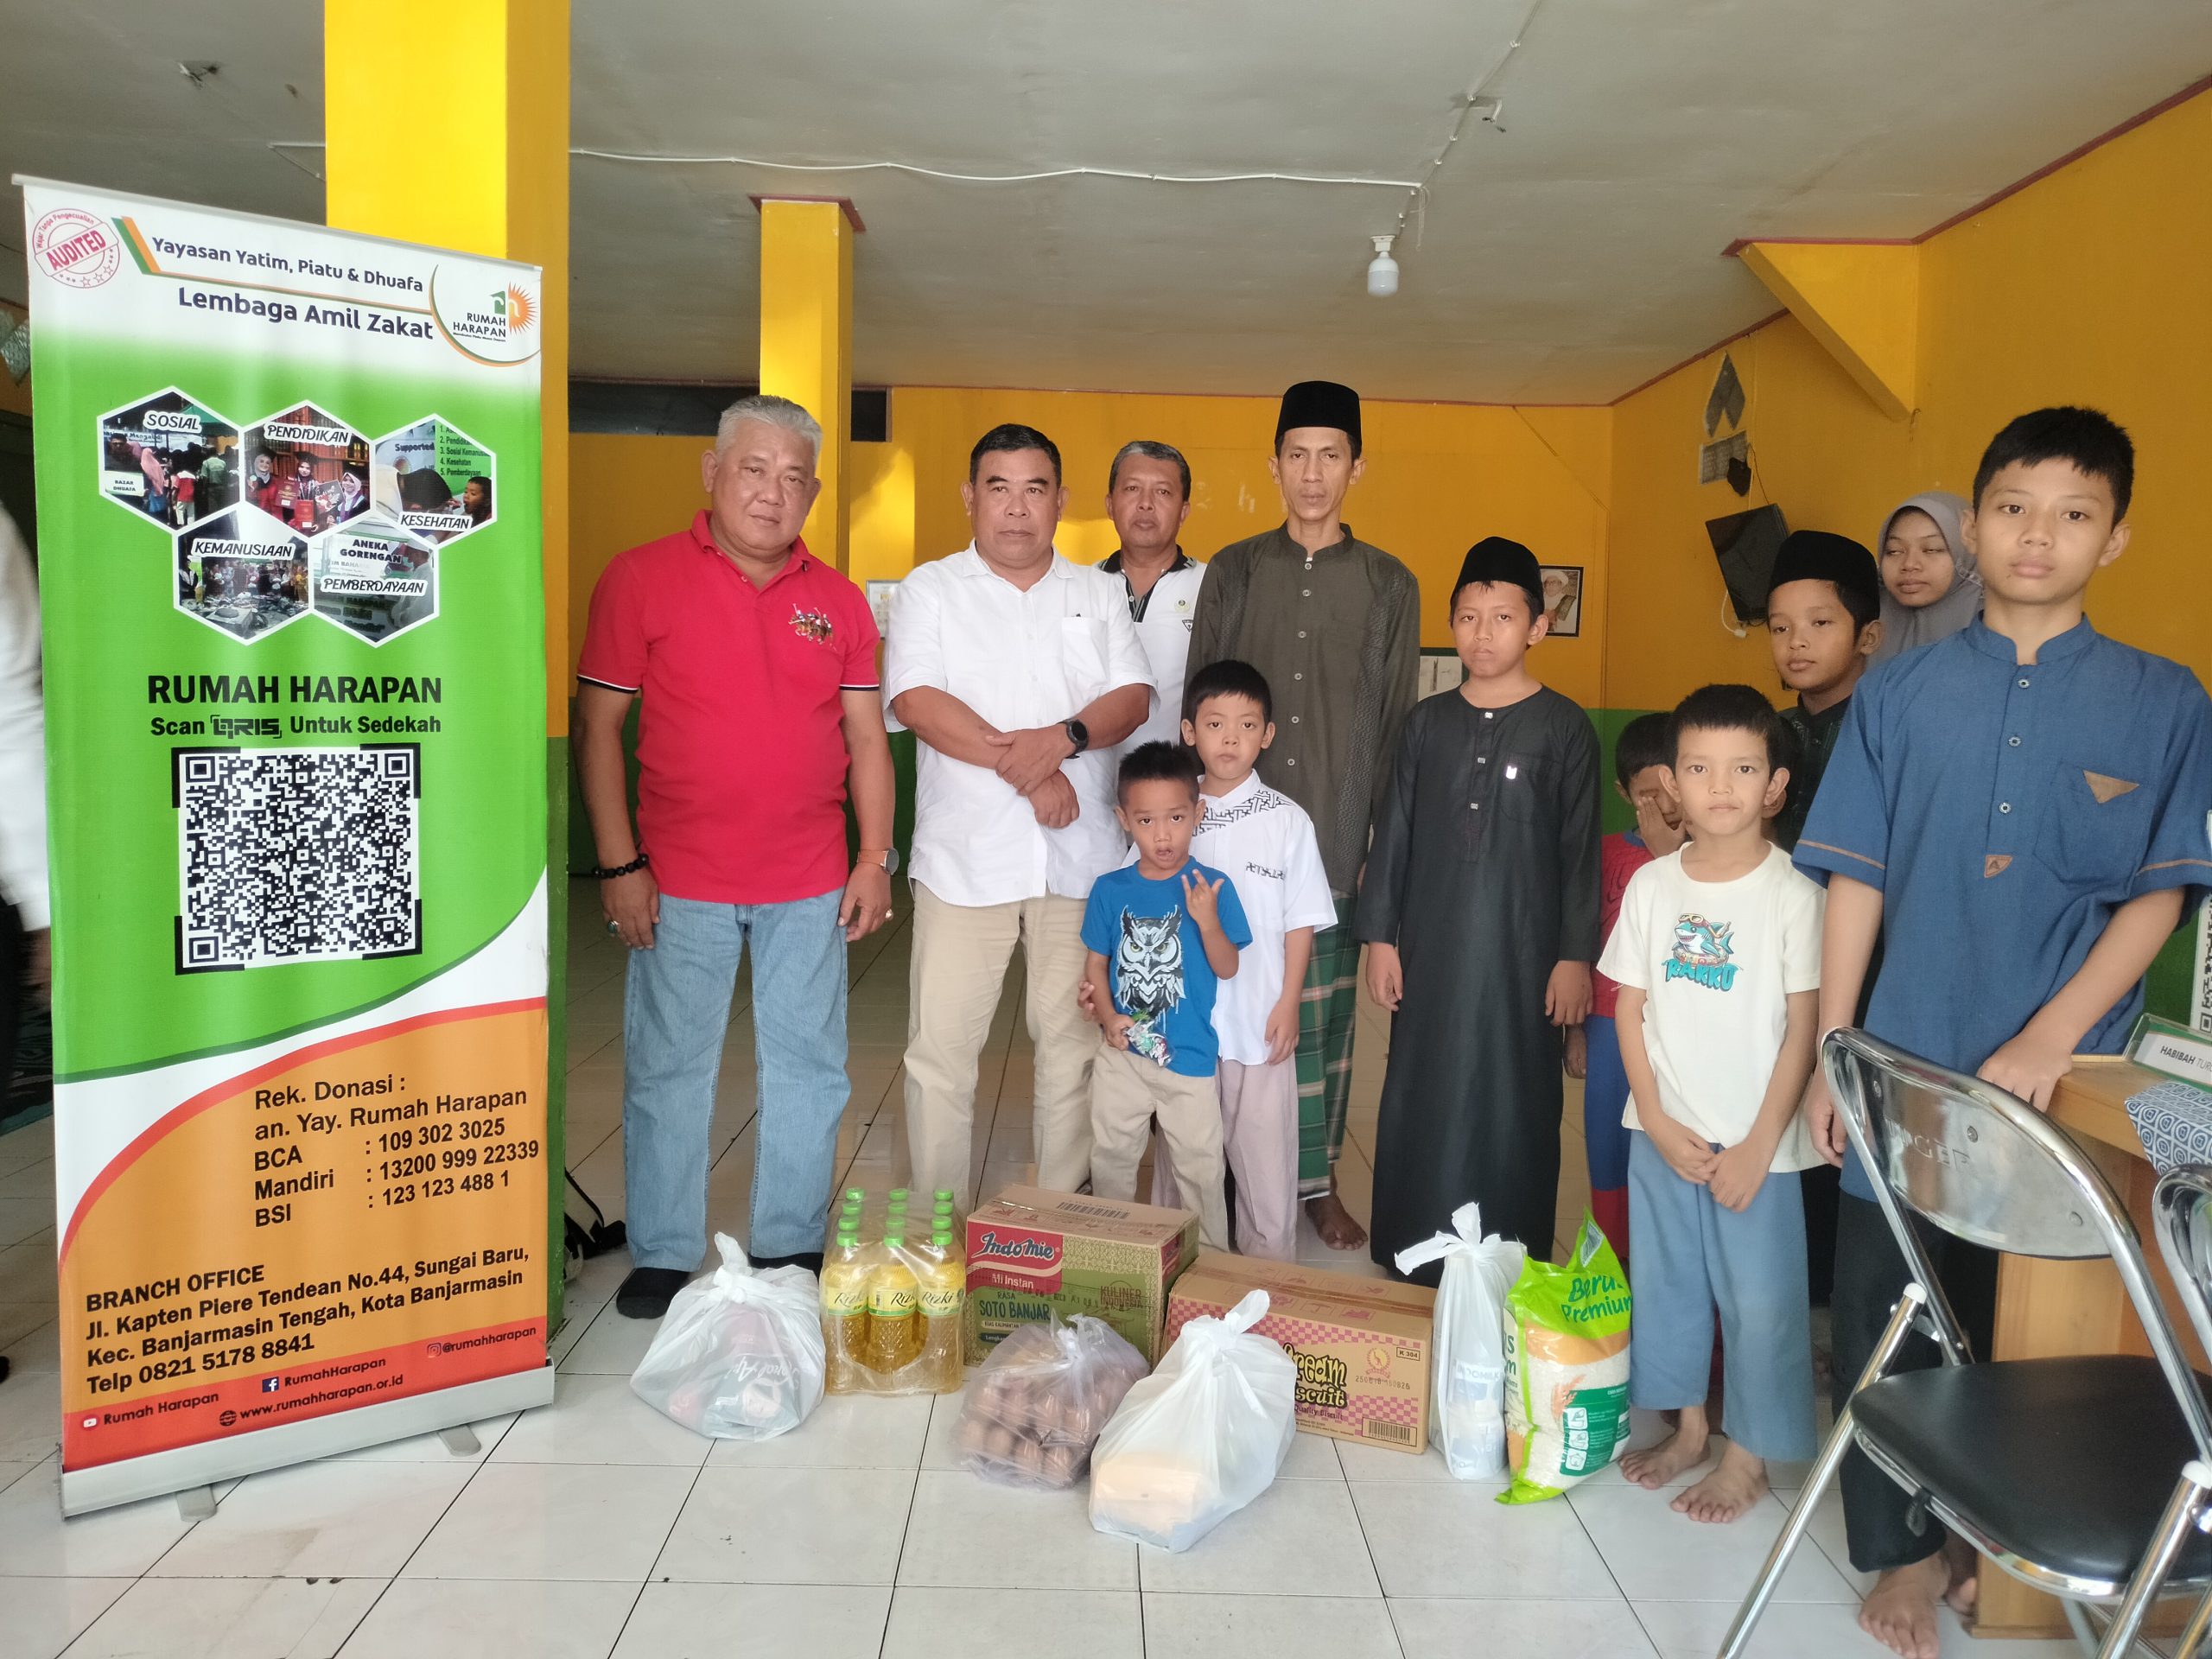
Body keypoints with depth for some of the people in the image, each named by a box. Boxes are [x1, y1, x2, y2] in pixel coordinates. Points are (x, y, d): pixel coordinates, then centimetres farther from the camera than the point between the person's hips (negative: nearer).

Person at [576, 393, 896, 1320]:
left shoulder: (838, 601, 7)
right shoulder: (642, 578, -2)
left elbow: (866, 738, 10)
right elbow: (597, 725, -3)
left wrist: (875, 860, 3)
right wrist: (619, 864, -8)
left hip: (811, 886, 3)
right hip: (680, 883, -3)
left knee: (808, 1071, 10)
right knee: (668, 1071, 7)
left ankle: (791, 1249, 26)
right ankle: (663, 1257, 23)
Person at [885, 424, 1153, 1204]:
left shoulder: (1100, 592, 14)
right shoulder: (931, 590, 5)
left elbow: (1133, 697, 3)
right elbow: (915, 700, -9)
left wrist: (1062, 738, -17)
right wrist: (1026, 772, -15)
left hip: (1081, 857, 3)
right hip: (966, 856, -2)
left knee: (1073, 1042, 9)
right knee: (941, 1047, 0)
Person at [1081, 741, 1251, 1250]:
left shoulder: (1212, 887, -10)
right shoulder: (1110, 890, -4)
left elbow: (1227, 970, -9)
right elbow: (1096, 963, 4)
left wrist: (1208, 922, -26)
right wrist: (1108, 1016, -12)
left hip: (1190, 1055, -2)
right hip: (1123, 1052, 3)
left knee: (1201, 1170, 9)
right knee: (1110, 1161, 18)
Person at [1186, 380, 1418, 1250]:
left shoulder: (1389, 585, 6)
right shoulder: (1232, 572, 7)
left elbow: (1396, 723, 7)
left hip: (1336, 841, 0)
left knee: (1324, 1016, 7)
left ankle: (1316, 1180, 23)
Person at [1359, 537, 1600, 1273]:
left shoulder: (1564, 727, -1)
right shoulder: (1427, 721, 7)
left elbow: (1580, 849, -2)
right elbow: (1394, 833, 7)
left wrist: (1576, 955, -5)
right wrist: (1380, 935, 3)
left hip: (1521, 949, -2)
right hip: (1430, 945, 3)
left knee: (1512, 1104, 2)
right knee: (1420, 1101, 7)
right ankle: (1411, 1261, 21)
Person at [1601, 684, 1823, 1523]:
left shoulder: (1791, 894, -11)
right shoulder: (1652, 885, -1)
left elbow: (1803, 1029, -10)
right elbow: (1629, 1009, 2)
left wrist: (1758, 1146, -12)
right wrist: (1660, 1123, -5)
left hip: (1755, 1141, -4)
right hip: (1663, 1132, 4)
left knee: (1760, 1299, 5)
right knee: (1665, 1281, 15)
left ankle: (1747, 1454, 25)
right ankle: (1688, 1426, 35)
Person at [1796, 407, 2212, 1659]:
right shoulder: (1901, 695, 3)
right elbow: (1854, 883, 2)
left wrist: (2046, 1045, -15)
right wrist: (1830, 1059, -1)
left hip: (2064, 1083, 0)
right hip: (1906, 1072, 1)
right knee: (1884, 1318, 8)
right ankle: (1904, 1551, 26)